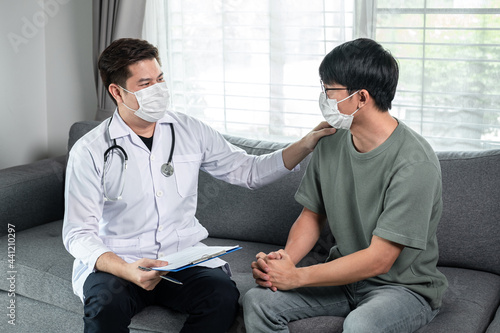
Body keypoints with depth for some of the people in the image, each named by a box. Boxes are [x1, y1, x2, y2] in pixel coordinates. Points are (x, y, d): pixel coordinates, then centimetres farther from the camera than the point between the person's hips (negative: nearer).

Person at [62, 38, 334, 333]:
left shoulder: (190, 131, 6)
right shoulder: (90, 152, -4)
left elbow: (249, 170, 14)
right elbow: (79, 233, -8)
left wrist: (305, 145, 0)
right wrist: (128, 271, -26)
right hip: (114, 263, -2)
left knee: (223, 295, -28)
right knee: (106, 304, -36)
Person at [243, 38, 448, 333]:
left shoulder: (414, 162, -23)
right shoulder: (331, 142, -1)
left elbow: (378, 259, -24)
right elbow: (312, 214, 9)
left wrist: (296, 276, -22)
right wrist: (286, 259, -13)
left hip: (406, 287, -6)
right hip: (346, 275, 6)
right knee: (258, 301, -13)